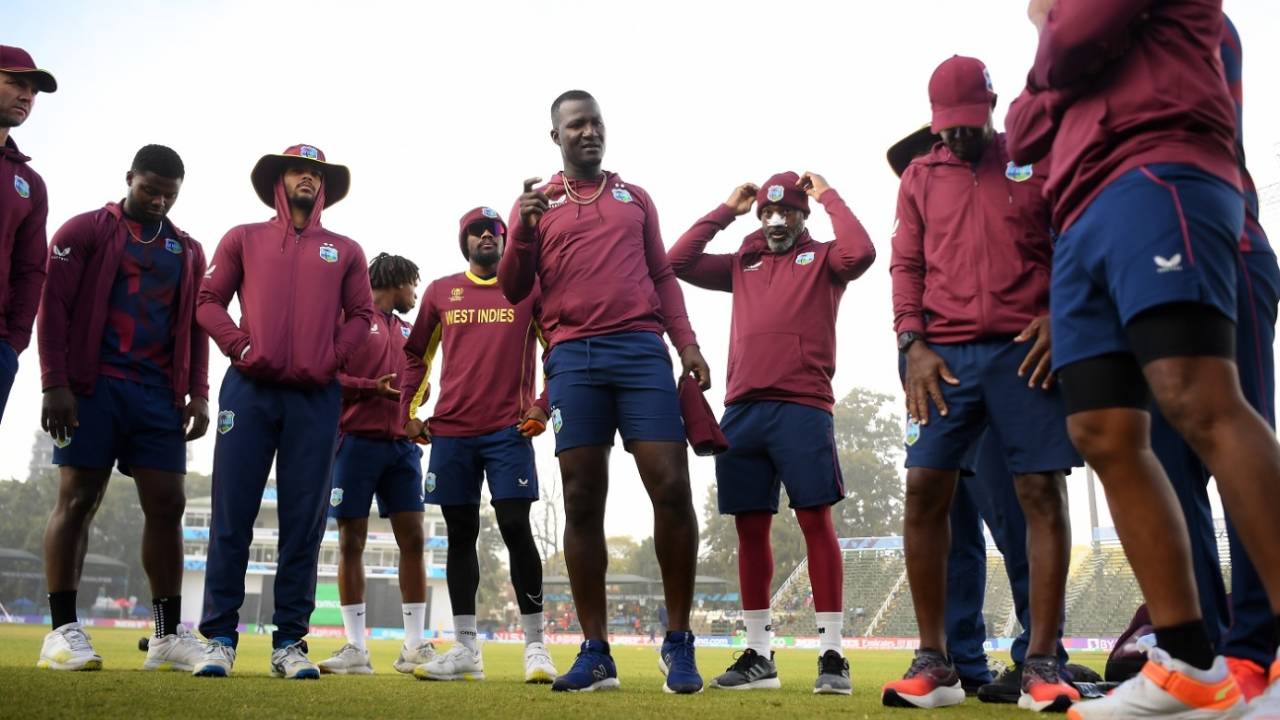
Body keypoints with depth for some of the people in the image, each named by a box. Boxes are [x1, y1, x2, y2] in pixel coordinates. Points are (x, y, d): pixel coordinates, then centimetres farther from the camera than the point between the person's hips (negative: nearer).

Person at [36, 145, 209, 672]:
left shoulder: (188, 251, 16)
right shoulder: (86, 231, 4)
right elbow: (54, 306, -3)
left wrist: (198, 394, 5)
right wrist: (55, 384, -11)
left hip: (160, 394, 4)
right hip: (94, 387, -4)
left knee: (167, 505, 0)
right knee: (77, 500, -3)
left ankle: (169, 633, 5)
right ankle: (62, 629, 3)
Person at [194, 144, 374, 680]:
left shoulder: (345, 251, 16)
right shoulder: (244, 239, 14)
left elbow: (361, 314, 13)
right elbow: (209, 299, 9)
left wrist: (332, 358, -3)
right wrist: (240, 345, -7)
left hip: (316, 396, 1)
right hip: (250, 389, -1)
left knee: (303, 521, 1)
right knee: (232, 515, -3)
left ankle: (289, 642, 7)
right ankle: (219, 637, 5)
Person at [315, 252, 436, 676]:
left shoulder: (406, 330, 21)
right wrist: (373, 387, -18)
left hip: (401, 443, 6)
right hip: (357, 439, -5)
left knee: (412, 539, -1)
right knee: (351, 541, -2)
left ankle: (414, 647, 5)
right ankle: (355, 649, 3)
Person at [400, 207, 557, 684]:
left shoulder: (529, 289, 4)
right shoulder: (440, 292, 12)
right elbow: (416, 354, 19)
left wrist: (544, 408, -3)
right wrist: (410, 411, 10)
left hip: (510, 430, -3)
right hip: (450, 432, 3)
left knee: (516, 529, -8)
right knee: (461, 534, 5)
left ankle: (535, 645, 2)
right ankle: (466, 650, 12)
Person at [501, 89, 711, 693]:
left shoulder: (636, 198, 20)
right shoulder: (536, 202, 16)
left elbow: (662, 276, 18)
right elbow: (513, 290, 11)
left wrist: (687, 343, 5)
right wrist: (524, 230, -6)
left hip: (642, 349, 1)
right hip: (573, 357, 0)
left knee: (672, 489, -9)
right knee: (582, 501, -1)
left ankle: (678, 643, 3)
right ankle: (595, 651, 6)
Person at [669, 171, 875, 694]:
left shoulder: (822, 258, 10)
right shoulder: (742, 264, 22)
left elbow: (860, 253, -12)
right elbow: (677, 262, 16)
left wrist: (828, 195, 1)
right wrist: (725, 211, 15)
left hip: (803, 408, -4)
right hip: (742, 409, 5)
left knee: (815, 520, -6)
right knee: (750, 528, 6)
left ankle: (832, 654, -2)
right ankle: (758, 654, 15)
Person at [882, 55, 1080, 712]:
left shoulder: (1038, 161, 11)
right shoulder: (919, 177, 17)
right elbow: (907, 266, 11)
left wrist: (1061, 315, -7)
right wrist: (913, 344, -2)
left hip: (1027, 349, -1)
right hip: (944, 354, 2)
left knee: (1044, 493, -5)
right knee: (924, 494, -7)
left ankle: (1042, 665, 1)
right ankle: (934, 662, 1)